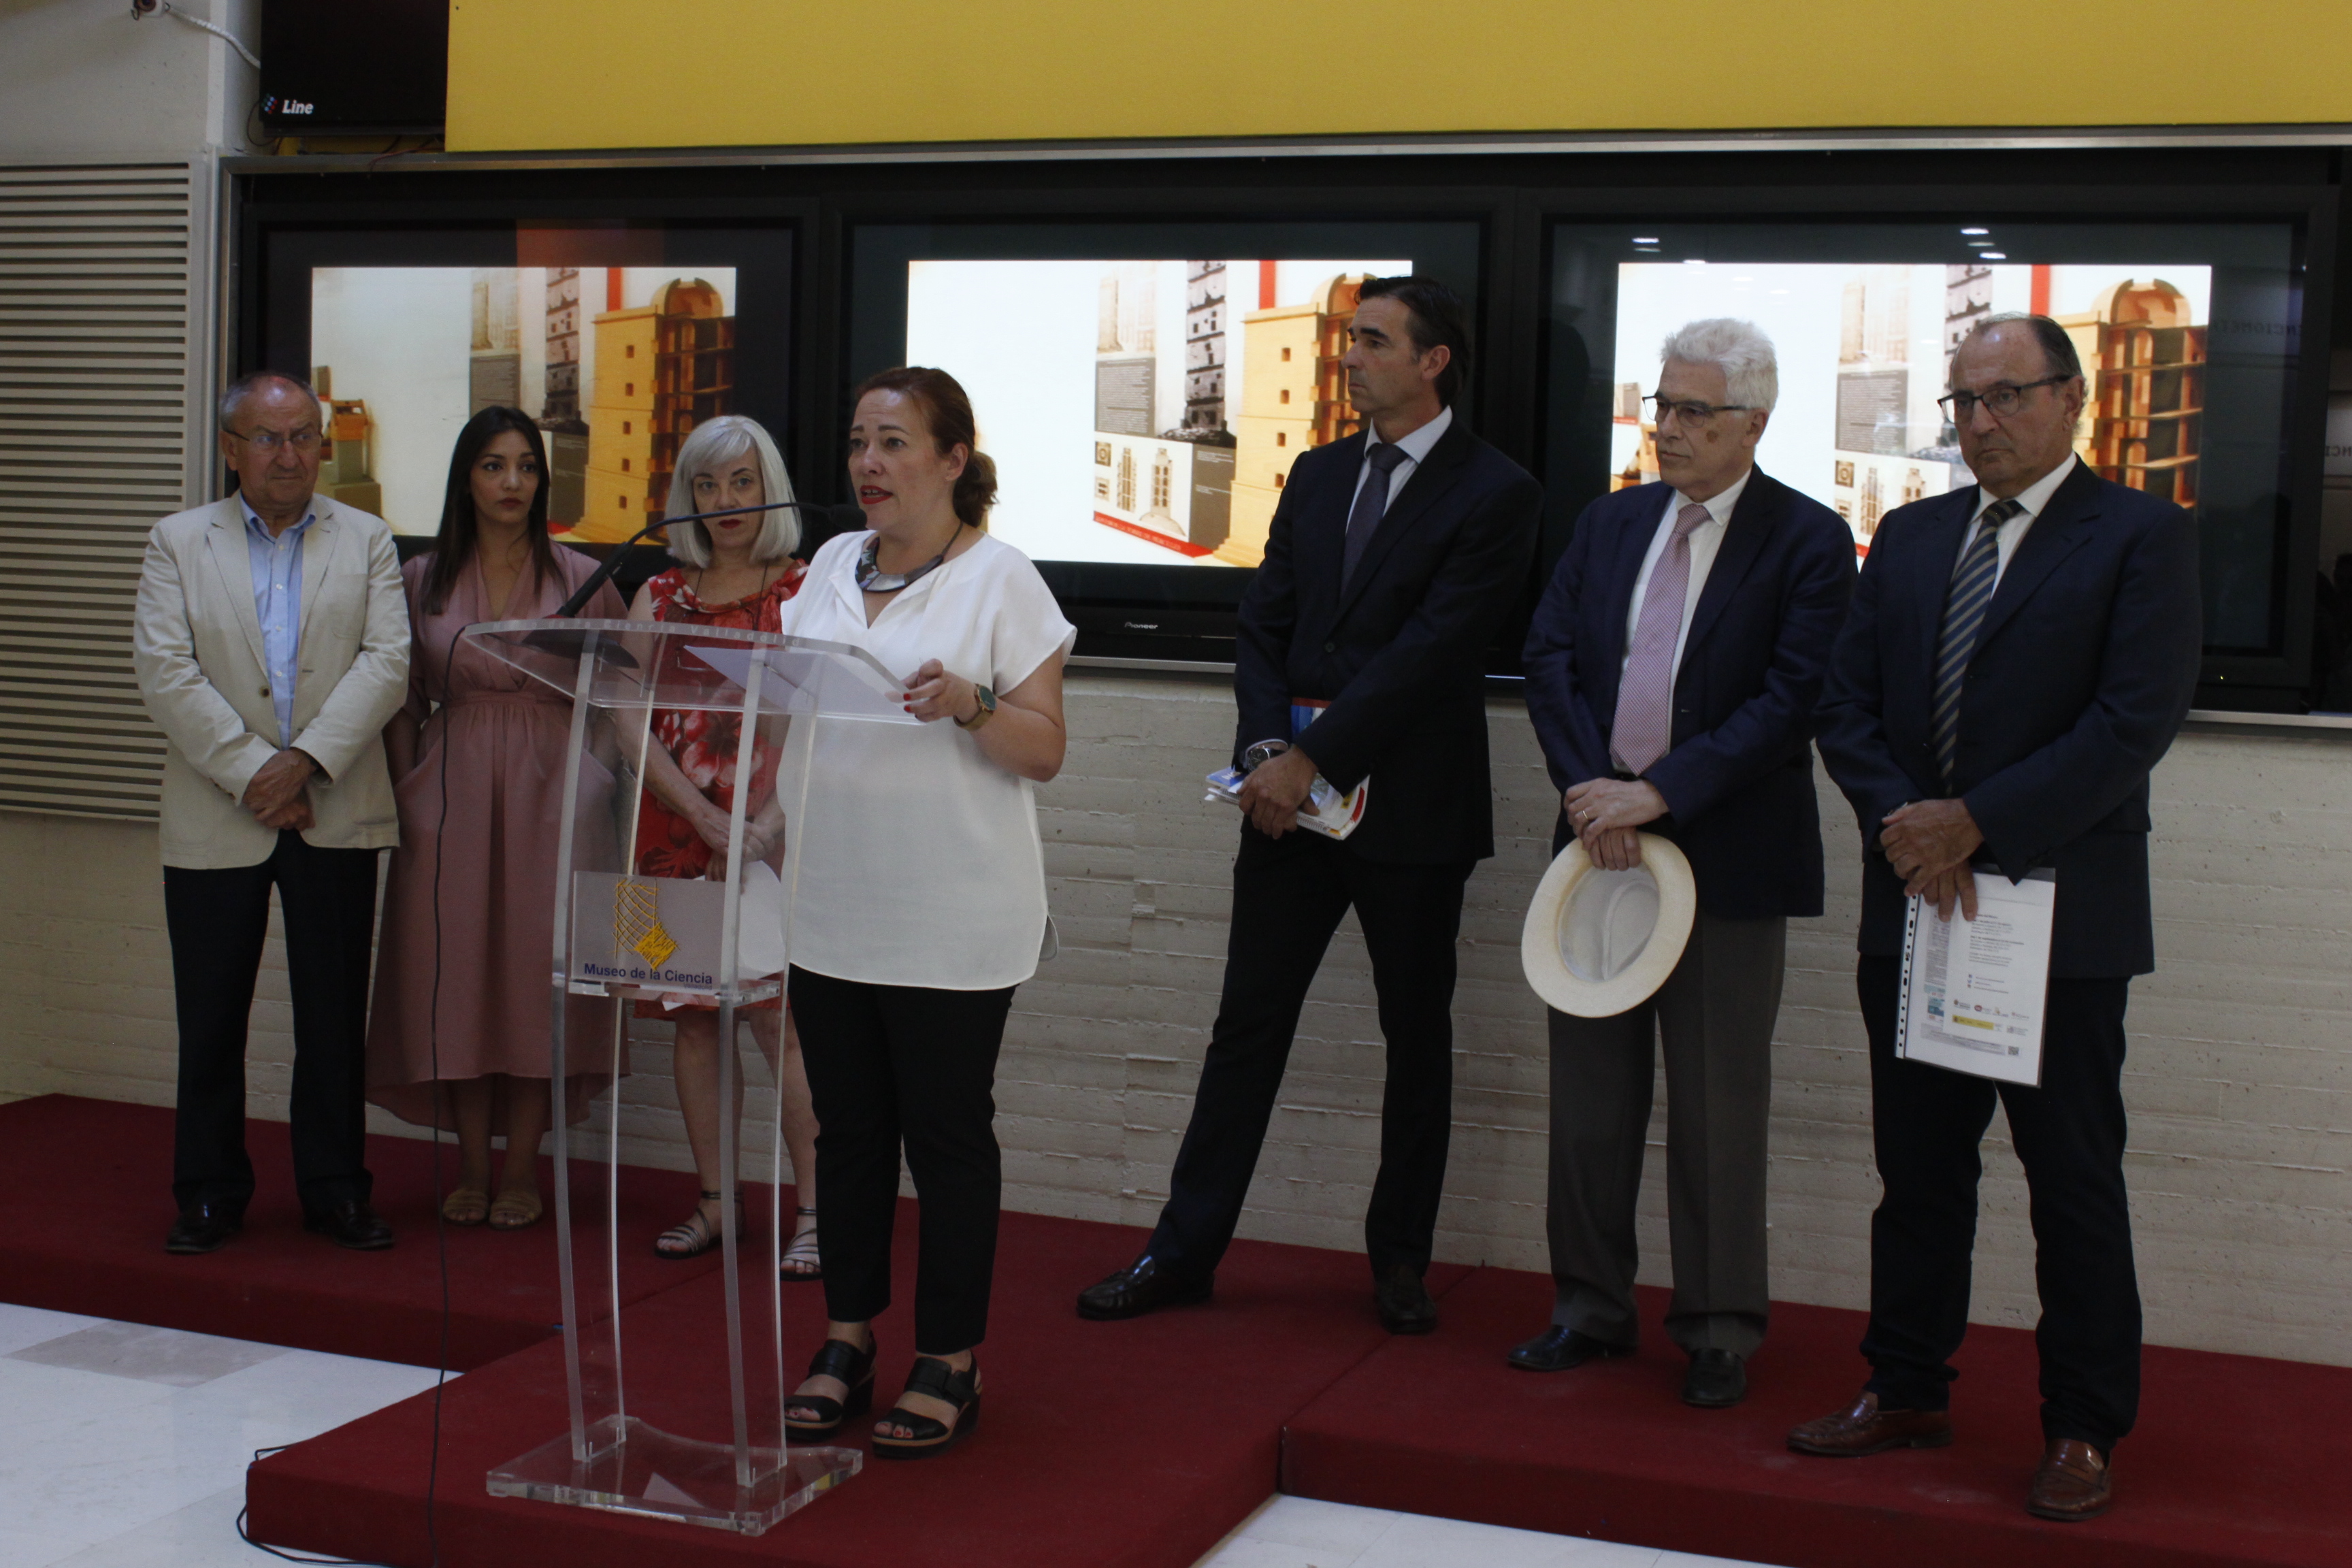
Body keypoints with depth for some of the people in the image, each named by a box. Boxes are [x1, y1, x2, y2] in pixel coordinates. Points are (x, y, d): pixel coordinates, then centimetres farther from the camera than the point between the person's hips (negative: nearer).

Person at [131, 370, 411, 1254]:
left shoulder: (366, 541, 8)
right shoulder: (179, 543, 7)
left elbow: (386, 664, -4)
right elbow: (164, 673, -5)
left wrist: (306, 761, -16)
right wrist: (250, 772, -14)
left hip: (336, 816, 0)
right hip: (215, 818, 0)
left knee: (334, 1015, 5)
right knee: (210, 1016, 6)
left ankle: (336, 1189, 16)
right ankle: (209, 1195, 18)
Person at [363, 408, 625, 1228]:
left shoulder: (581, 579, 3)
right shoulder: (421, 581, 7)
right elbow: (403, 704, 10)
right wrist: (407, 796, 2)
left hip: (546, 795, -1)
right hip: (450, 799, 1)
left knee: (535, 975, -1)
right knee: (455, 974, 3)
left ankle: (522, 1168, 9)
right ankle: (471, 1166, 13)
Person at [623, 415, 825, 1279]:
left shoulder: (803, 593, 0)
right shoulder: (658, 598, 11)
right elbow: (634, 724, 2)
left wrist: (767, 823, -20)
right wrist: (705, 817, -11)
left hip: (775, 838, -4)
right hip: (679, 830, 4)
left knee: (775, 1013, -8)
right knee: (693, 1012, 6)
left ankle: (812, 1209, -2)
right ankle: (713, 1199, 16)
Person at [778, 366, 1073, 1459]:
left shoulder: (1000, 578, -5)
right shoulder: (831, 566, 12)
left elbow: (1045, 751, -8)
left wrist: (969, 704, -25)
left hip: (952, 918, -5)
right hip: (831, 906, 5)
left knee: (948, 1132, 2)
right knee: (849, 1128, 11)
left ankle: (950, 1363, 12)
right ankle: (848, 1342, 22)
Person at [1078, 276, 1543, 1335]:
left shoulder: (1493, 493, -7)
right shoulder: (1318, 475, 12)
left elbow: (1427, 650, -15)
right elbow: (1263, 624, 9)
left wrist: (1314, 759, -17)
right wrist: (1267, 748, -8)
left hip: (1412, 808, -5)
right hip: (1291, 797, 5)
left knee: (1417, 1038, 9)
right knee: (1247, 1025, 7)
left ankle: (1399, 1259, 22)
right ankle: (1184, 1252, 14)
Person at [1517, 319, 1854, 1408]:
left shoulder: (1808, 542, -6)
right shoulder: (1610, 523, 10)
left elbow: (1792, 701, -14)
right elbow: (1549, 658, 4)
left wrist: (1661, 794, -20)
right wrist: (1591, 789, -11)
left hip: (1726, 856, -5)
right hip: (1601, 835, 5)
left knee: (1717, 1104, 4)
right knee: (1590, 1092, 10)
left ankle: (1720, 1329, 16)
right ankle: (1591, 1306, 23)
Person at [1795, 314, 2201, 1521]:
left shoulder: (2141, 537, -4)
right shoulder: (1908, 537, 12)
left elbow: (2137, 721, -14)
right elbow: (1846, 704, 8)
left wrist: (1978, 822, -17)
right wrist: (1901, 822, -10)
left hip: (2062, 916, -5)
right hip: (1914, 906, 5)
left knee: (2073, 1179, 4)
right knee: (1917, 1165, 13)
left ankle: (2084, 1430, 15)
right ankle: (1907, 1389, 26)